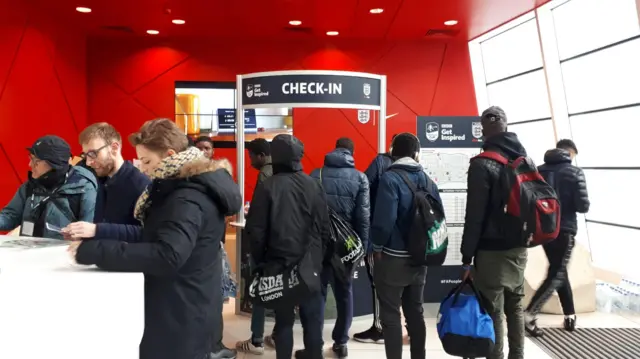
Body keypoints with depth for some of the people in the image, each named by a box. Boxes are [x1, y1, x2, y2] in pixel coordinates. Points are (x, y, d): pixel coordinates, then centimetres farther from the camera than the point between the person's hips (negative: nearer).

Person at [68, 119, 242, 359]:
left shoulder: (189, 198, -23)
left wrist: (94, 251, -31)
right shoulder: (181, 188, 10)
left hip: (182, 317, -10)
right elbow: (151, 235, 11)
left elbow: (166, 256, -34)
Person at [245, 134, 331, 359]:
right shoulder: (313, 185, -2)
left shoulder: (267, 187, -9)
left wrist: (260, 260, 4)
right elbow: (324, 227, 0)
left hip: (279, 263, -2)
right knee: (312, 316, 14)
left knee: (283, 318, 9)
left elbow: (255, 230, -8)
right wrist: (319, 256, 11)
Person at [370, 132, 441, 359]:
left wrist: (377, 246, -7)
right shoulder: (427, 180, 5)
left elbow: (384, 218, -22)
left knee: (390, 314, 4)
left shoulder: (390, 178, -14)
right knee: (415, 311, 18)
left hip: (393, 258, -6)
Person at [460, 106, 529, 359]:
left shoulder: (482, 164, -14)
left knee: (493, 310, 0)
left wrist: (467, 256, -11)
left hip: (492, 250, -7)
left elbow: (474, 215, -16)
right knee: (515, 306, 17)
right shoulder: (525, 160, 8)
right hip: (518, 247, 7)